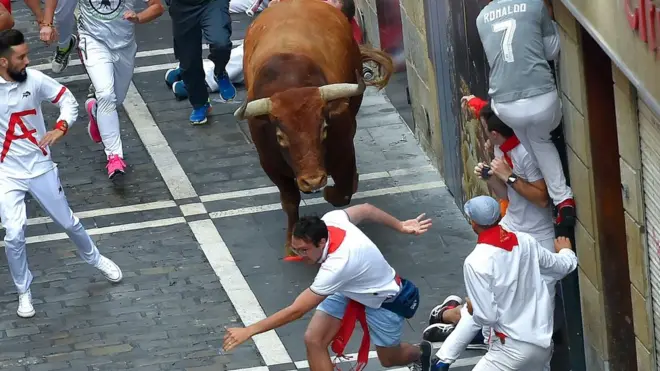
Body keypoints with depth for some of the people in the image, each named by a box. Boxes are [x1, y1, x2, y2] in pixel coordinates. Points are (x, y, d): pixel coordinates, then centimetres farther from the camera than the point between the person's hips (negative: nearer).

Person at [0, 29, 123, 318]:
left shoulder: (34, 79, -13)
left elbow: (68, 100, -1)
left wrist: (61, 127, -19)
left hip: (40, 167, 2)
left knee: (68, 222, 18)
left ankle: (94, 259, 46)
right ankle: (24, 292, 11)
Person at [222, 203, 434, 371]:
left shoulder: (337, 266, -46)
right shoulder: (330, 220, -27)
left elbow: (296, 311, -44)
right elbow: (366, 210, -5)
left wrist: (249, 331, -43)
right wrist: (401, 227, 11)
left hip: (382, 301, -7)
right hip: (349, 290, 7)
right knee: (314, 340, -11)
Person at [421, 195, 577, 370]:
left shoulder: (476, 262, -19)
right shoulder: (525, 241, -1)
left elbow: (487, 316, -18)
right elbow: (563, 266, 15)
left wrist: (472, 309, 6)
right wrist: (565, 251, 38)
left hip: (515, 348, -7)